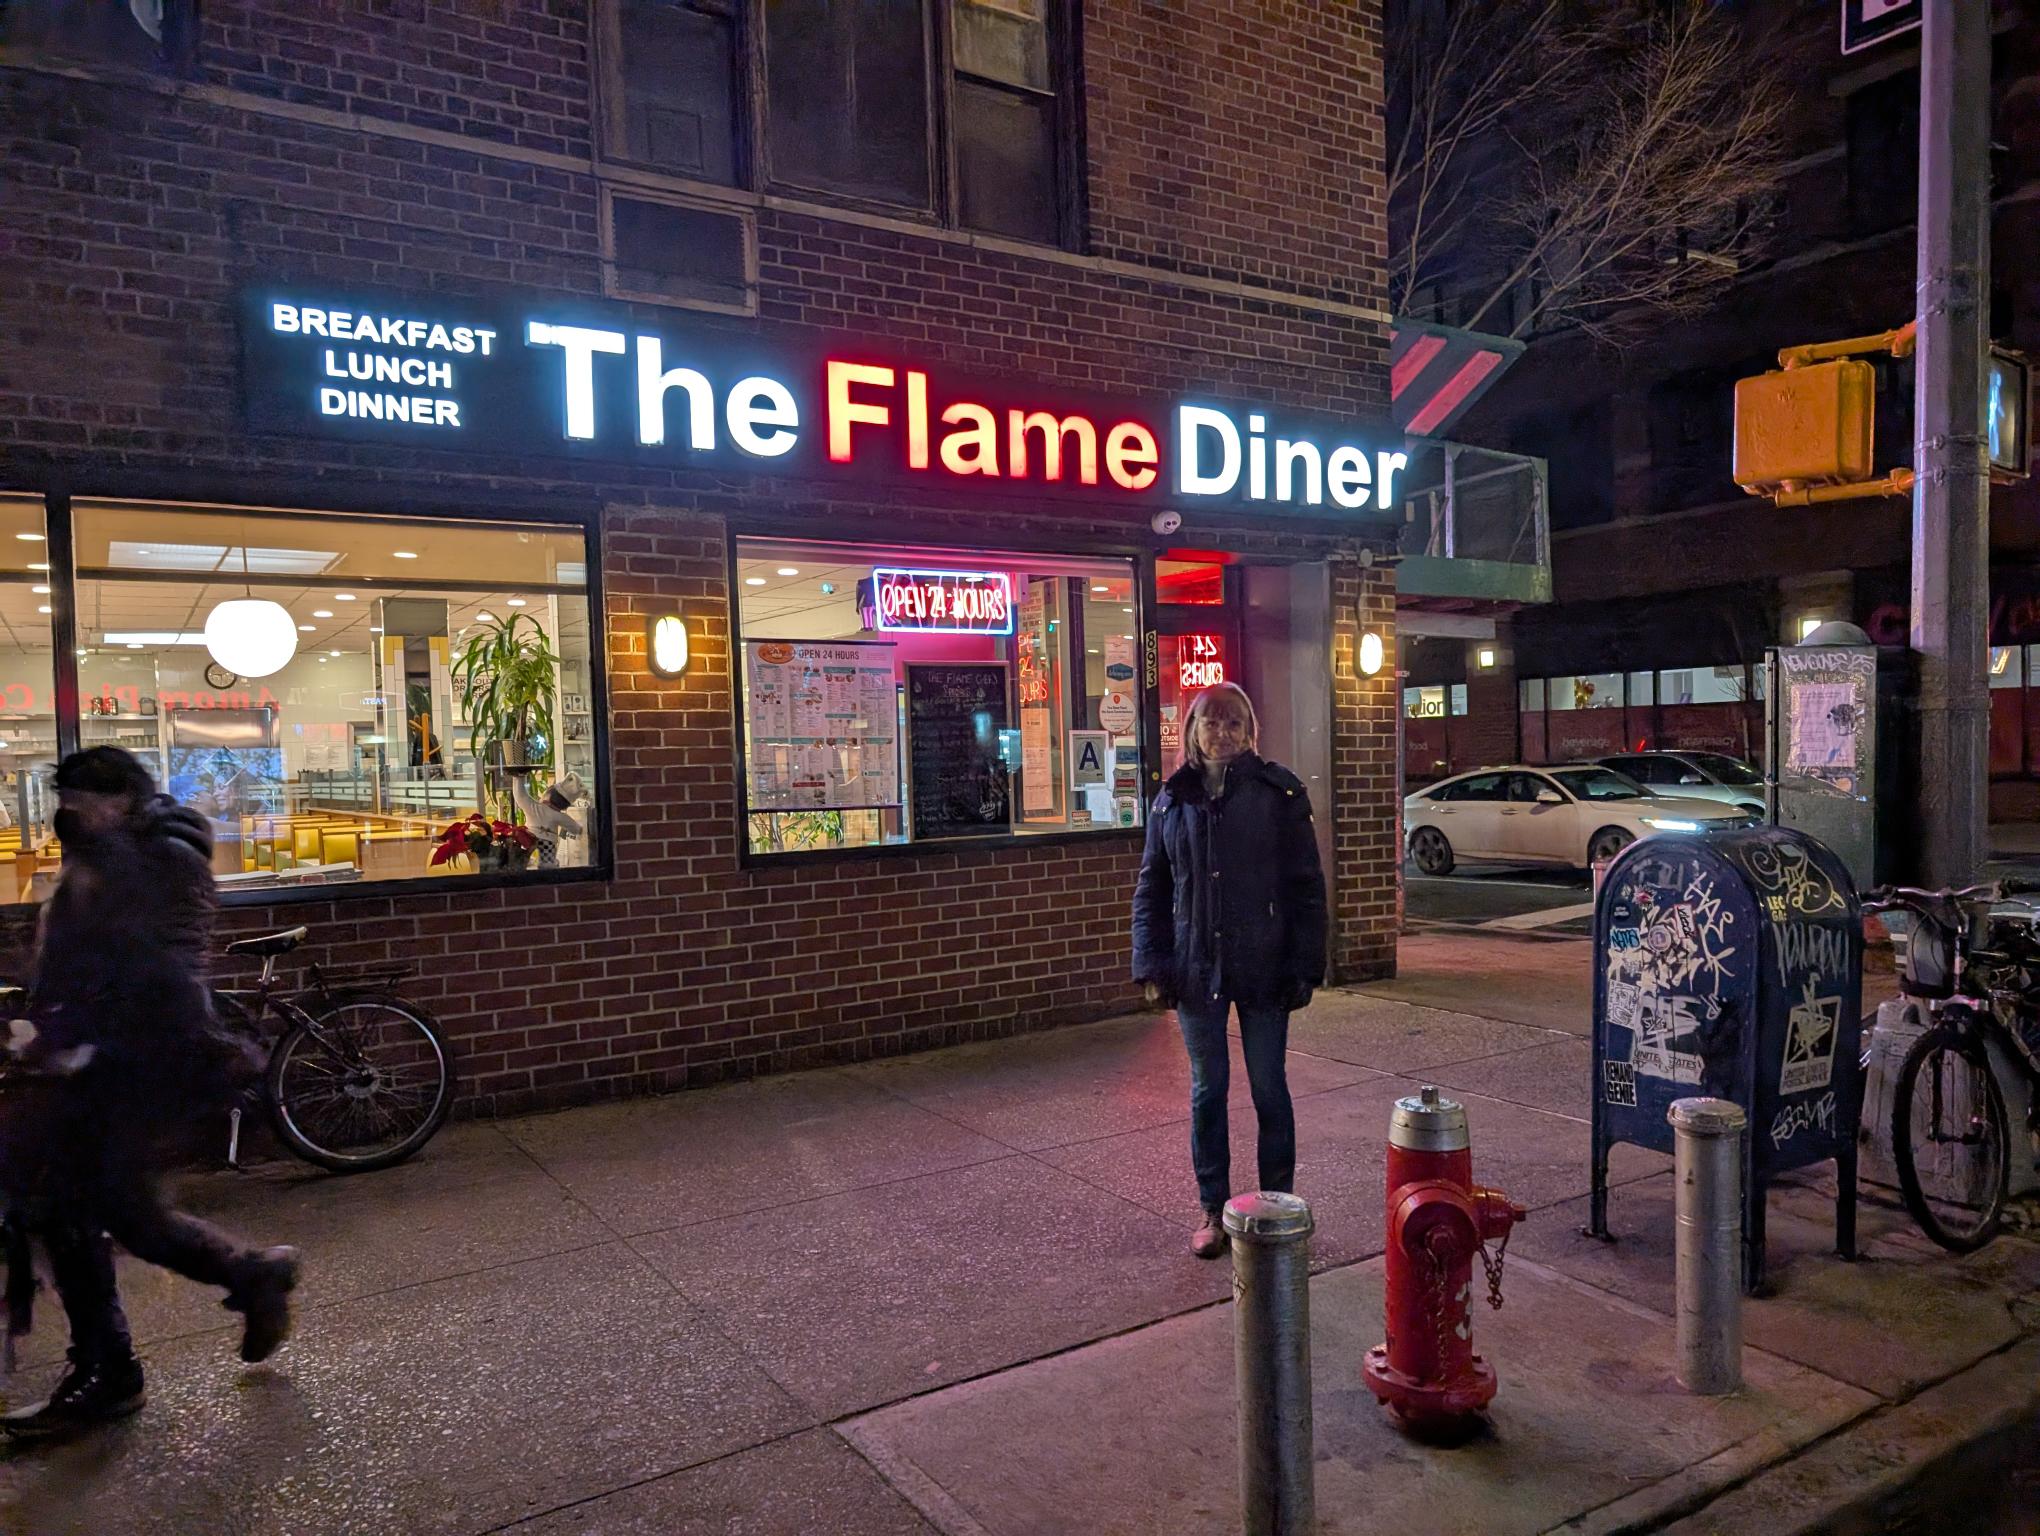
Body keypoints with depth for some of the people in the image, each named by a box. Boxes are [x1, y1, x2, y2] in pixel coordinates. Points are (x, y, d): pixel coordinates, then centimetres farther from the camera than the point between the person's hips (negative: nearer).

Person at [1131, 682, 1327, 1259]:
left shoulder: (1279, 793, -4)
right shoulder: (1173, 801, 5)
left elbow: (1306, 886, -4)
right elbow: (1151, 889, 8)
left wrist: (1304, 967, -9)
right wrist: (1153, 966, -2)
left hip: (1263, 968, -2)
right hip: (1197, 969, 2)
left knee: (1270, 1090, 9)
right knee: (1206, 1093, 10)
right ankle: (1213, 1211, 23)